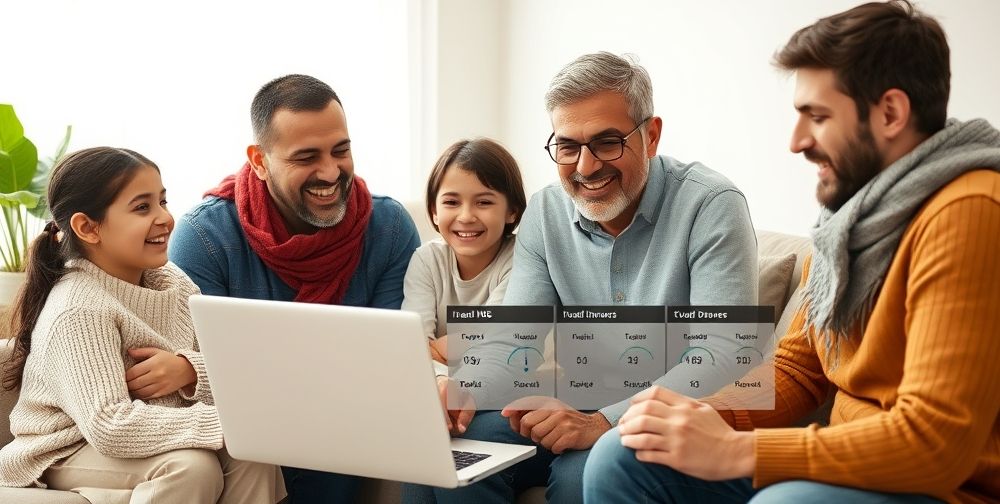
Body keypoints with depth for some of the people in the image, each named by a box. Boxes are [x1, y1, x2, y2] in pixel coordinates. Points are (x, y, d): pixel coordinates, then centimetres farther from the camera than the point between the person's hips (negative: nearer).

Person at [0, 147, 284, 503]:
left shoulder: (170, 280, -1)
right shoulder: (78, 313, -24)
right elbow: (110, 427, -34)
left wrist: (190, 369, -24)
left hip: (148, 437, 7)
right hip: (68, 456, -6)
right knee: (191, 467, -30)